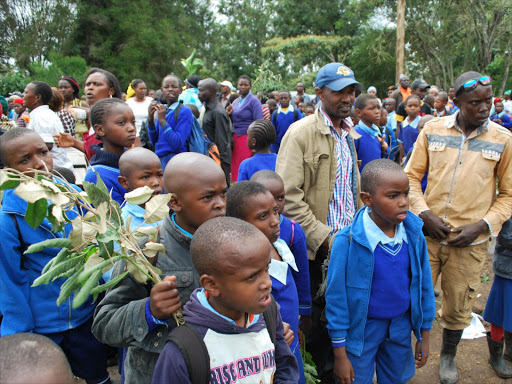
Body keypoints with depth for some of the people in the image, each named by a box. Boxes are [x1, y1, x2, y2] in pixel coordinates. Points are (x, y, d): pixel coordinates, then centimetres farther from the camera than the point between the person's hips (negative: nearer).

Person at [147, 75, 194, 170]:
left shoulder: (185, 112, -10)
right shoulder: (162, 110, 10)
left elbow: (178, 144, -18)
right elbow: (154, 141, 11)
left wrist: (162, 120, -17)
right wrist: (150, 118, -2)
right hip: (160, 159, 6)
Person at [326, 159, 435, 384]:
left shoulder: (414, 235, -11)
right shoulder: (348, 241, -23)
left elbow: (424, 285, 2)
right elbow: (336, 297, -15)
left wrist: (424, 336, 9)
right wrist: (340, 354, -8)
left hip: (401, 325, 4)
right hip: (362, 329, -3)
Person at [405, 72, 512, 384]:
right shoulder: (432, 130, 0)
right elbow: (412, 176, 4)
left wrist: (481, 225, -8)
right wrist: (424, 213, -9)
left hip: (470, 240, 1)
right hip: (428, 232, 0)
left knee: (459, 305, 15)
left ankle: (448, 356, 42)